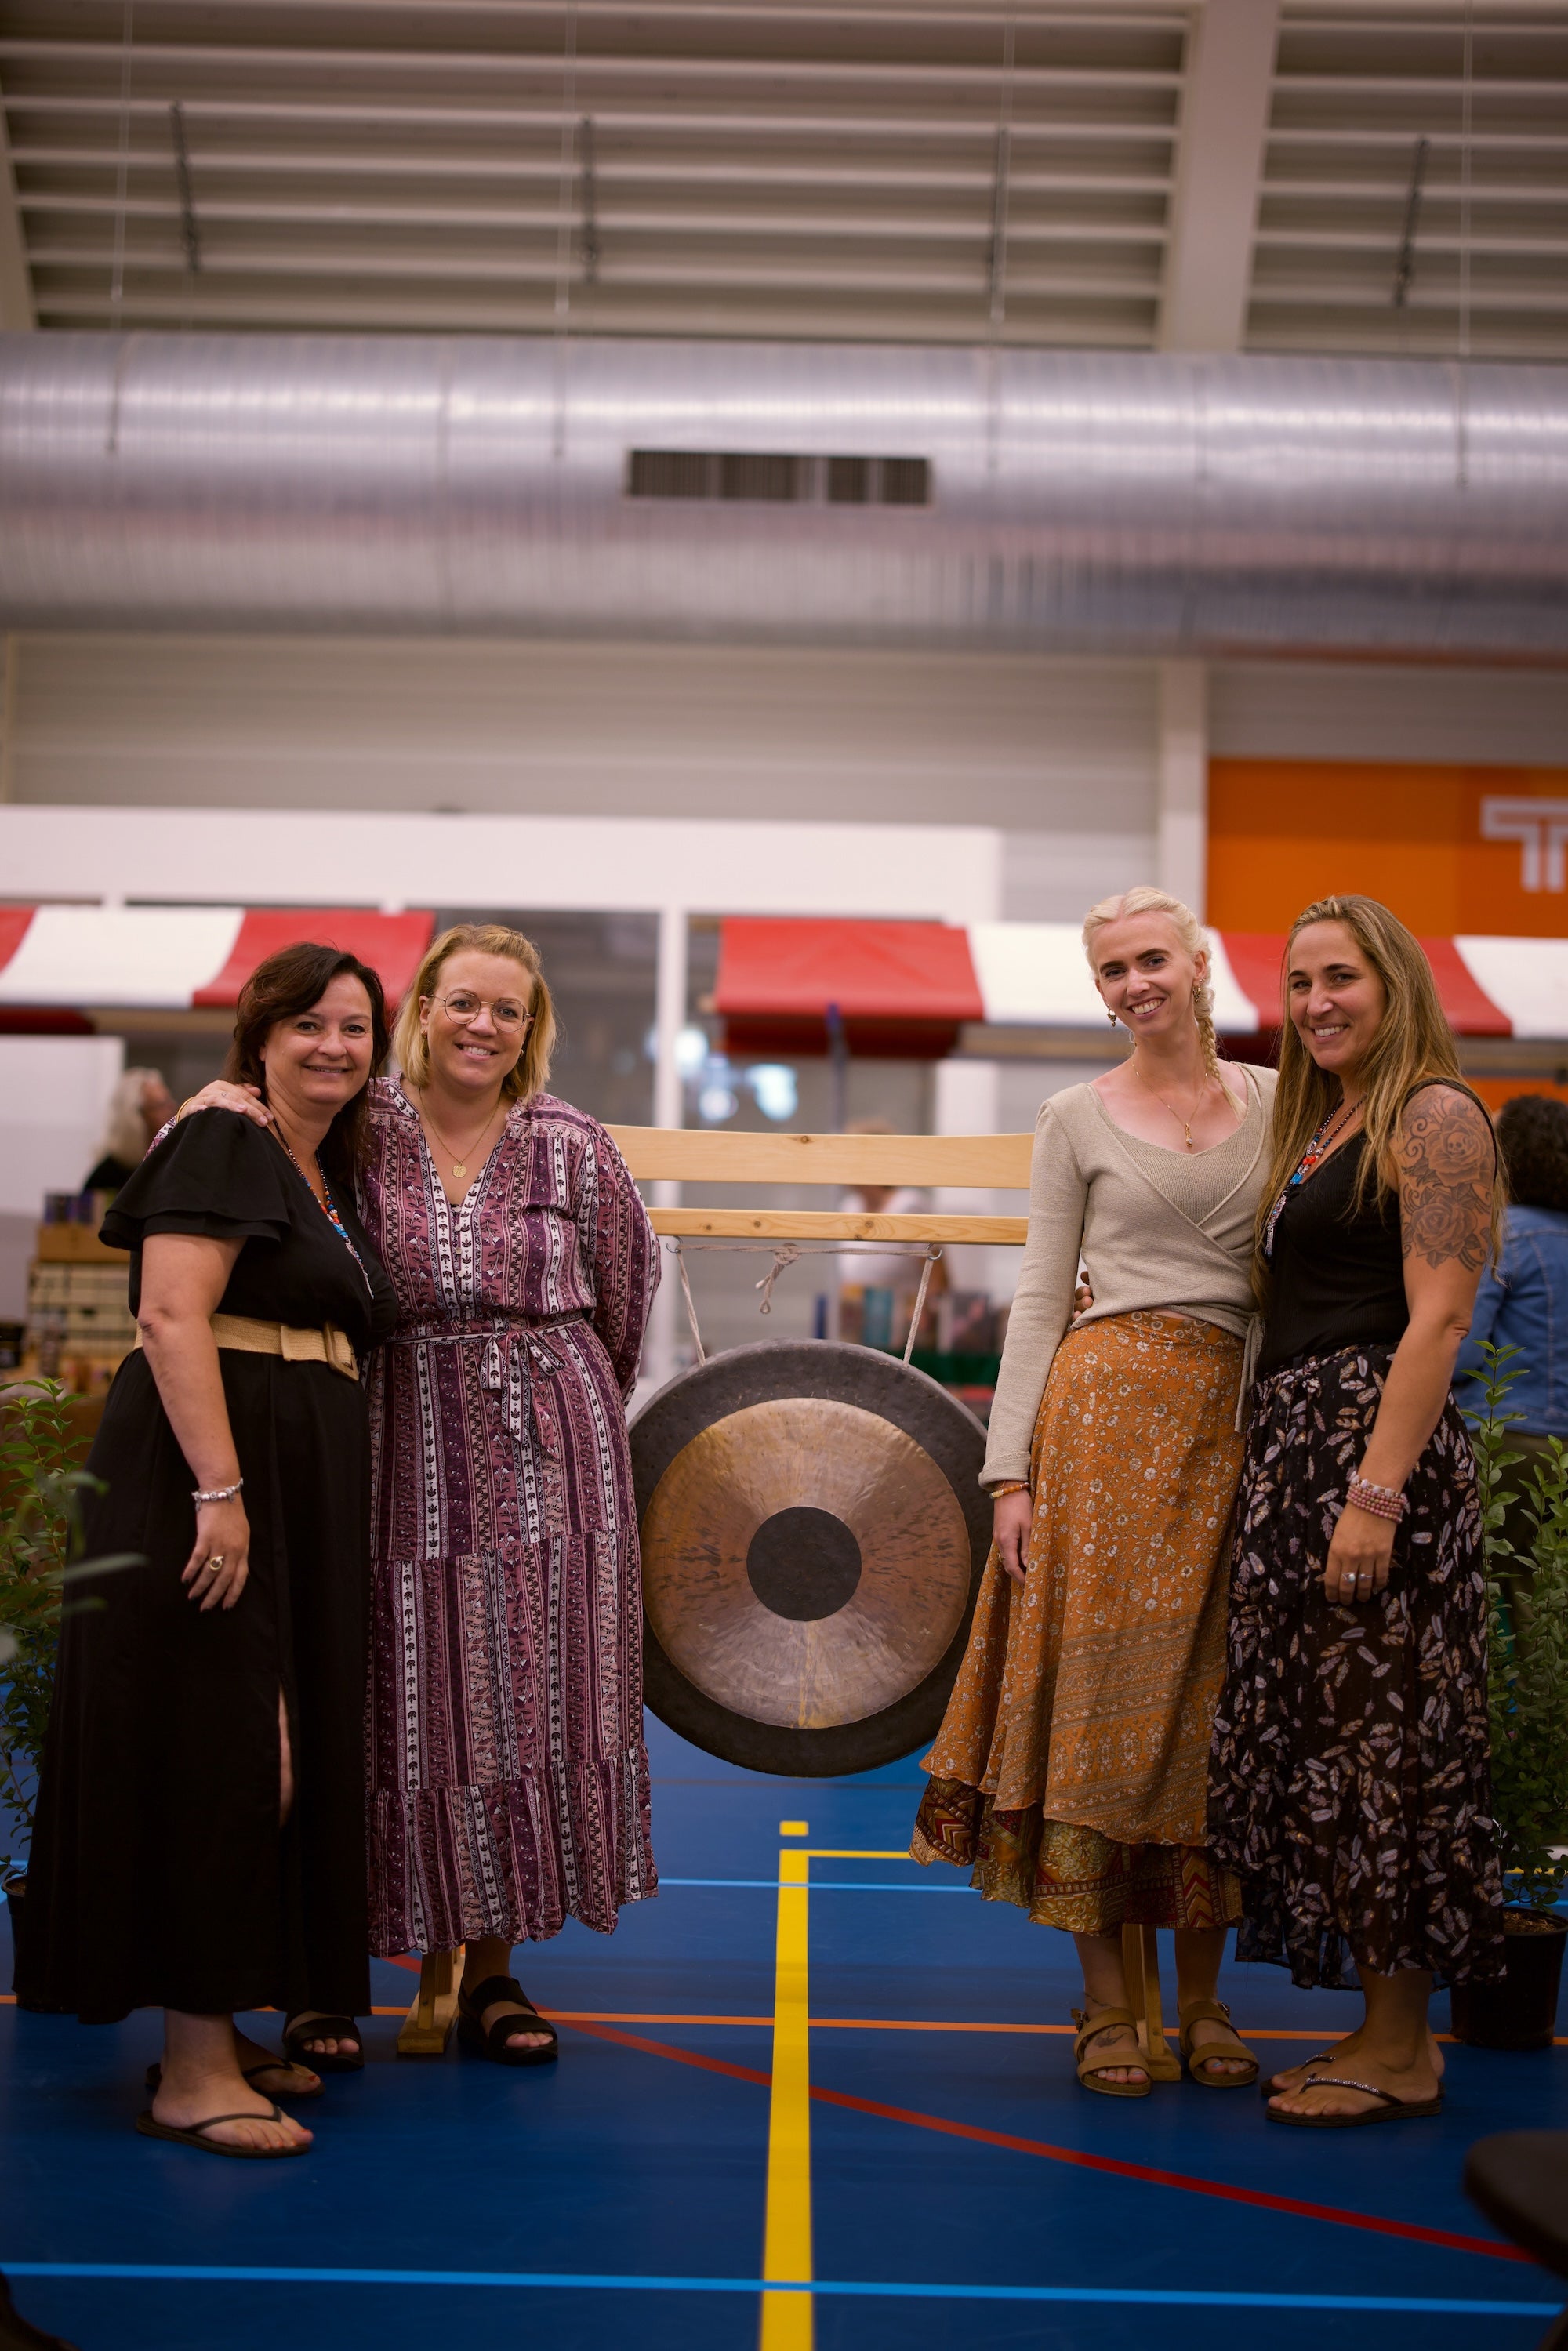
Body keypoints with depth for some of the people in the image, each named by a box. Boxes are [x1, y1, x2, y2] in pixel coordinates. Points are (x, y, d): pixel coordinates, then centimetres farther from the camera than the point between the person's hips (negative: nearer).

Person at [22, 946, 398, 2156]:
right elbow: (173, 1317, -19)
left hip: (306, 1481, 10)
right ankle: (193, 2073, -5)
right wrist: (219, 1493, -25)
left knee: (286, 1745, 11)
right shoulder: (224, 1140, -8)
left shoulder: (331, 1179, 19)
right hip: (213, 1465, -9)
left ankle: (224, 2031, 22)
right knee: (215, 1742, -9)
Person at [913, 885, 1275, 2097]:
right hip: (1109, 1408, -2)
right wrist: (1011, 1472, -4)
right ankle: (1107, 1999, 6)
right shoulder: (1079, 1117, 5)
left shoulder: (1271, 1101, 11)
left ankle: (1204, 1996, 15)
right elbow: (1039, 1297, 3)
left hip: (1239, 1424, 2)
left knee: (1215, 1700, 5)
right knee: (1100, 1689, -3)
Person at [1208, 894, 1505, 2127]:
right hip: (1290, 1442, 9)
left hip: (1379, 1439, -9)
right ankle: (1382, 2028, 19)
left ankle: (1402, 2050, 5)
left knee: (1380, 1732, -5)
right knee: (1309, 1732, 10)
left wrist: (1378, 1492, -22)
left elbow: (1437, 1318, -16)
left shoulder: (1433, 1115, -8)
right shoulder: (1318, 1124, 19)